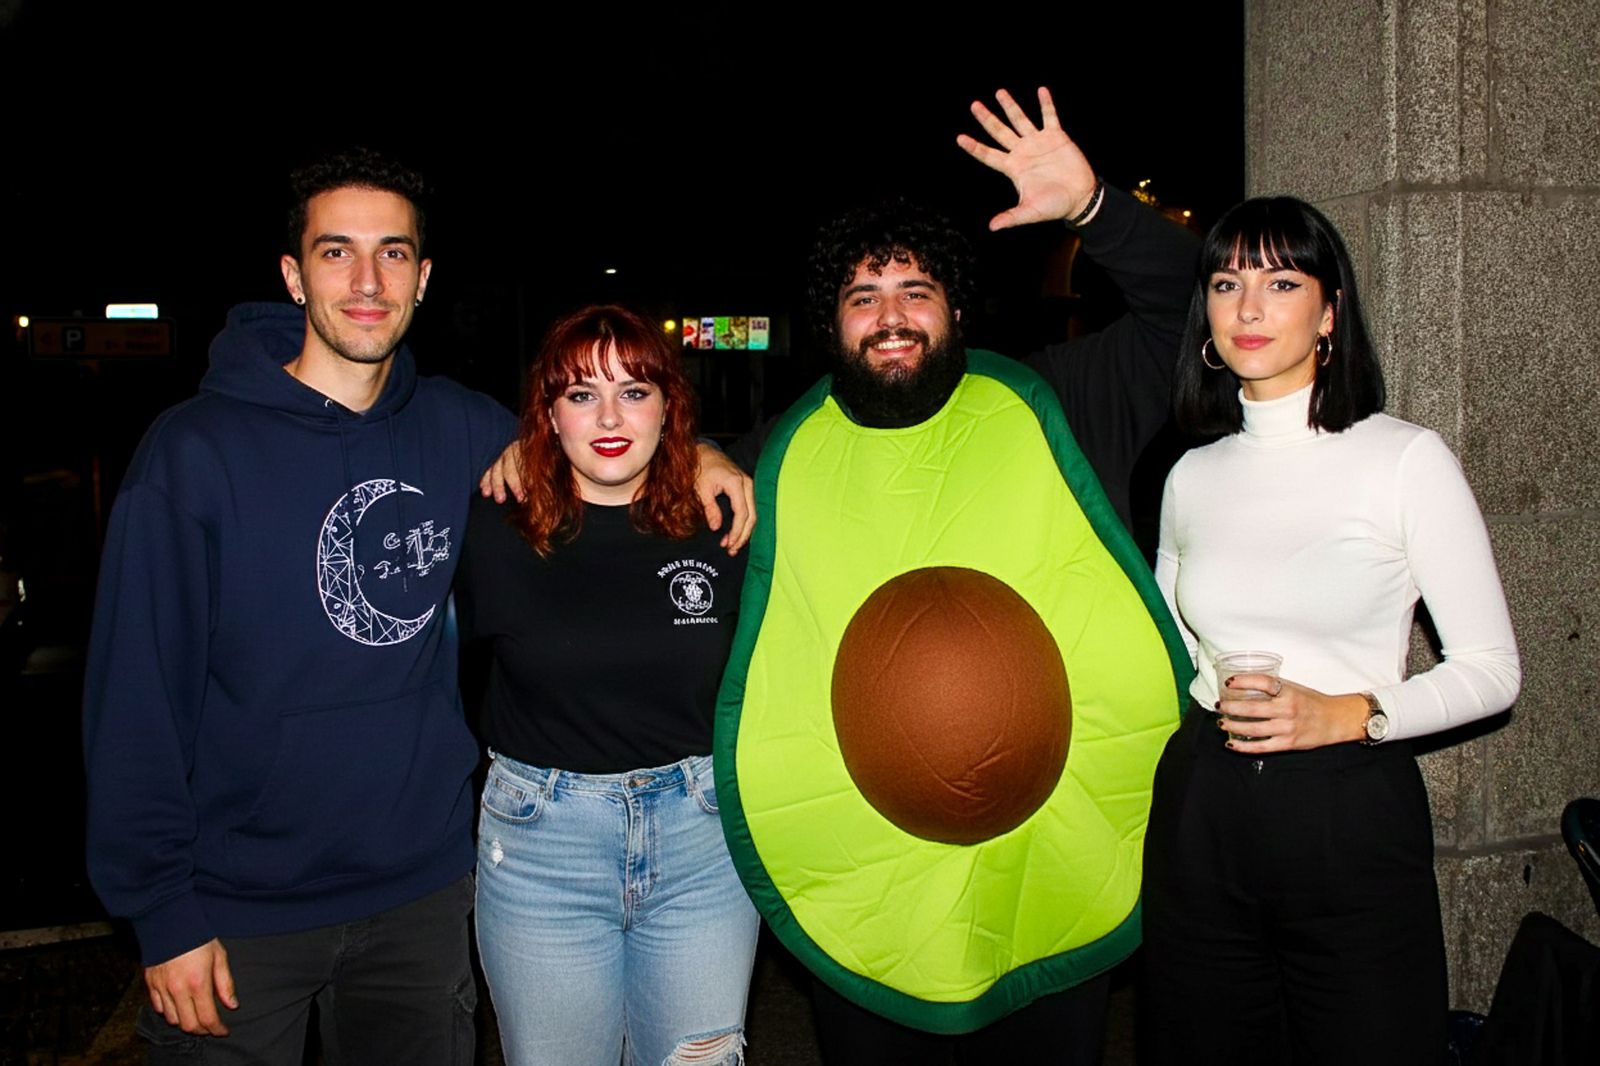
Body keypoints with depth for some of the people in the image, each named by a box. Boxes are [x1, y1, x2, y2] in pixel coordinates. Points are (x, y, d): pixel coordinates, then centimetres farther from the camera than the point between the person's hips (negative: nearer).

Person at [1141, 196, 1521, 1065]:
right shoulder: (1191, 477, 6)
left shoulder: (1408, 459, -6)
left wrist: (1348, 713, -17)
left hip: (1353, 813, -3)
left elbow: (1491, 670, -5)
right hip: (1201, 817, 4)